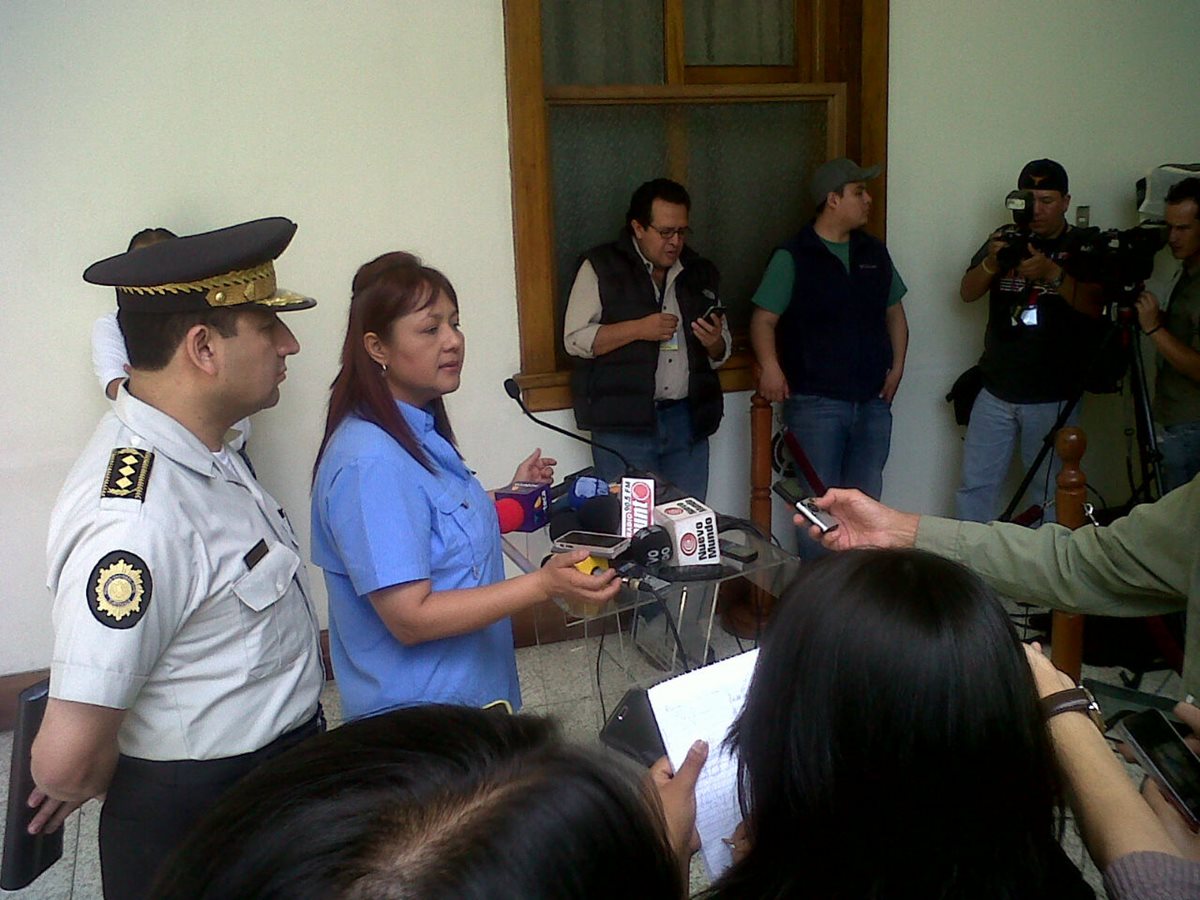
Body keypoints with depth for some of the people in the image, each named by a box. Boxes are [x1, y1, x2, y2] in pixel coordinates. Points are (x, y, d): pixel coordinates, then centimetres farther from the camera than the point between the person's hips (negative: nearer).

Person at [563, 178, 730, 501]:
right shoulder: (601, 267, 1)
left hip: (688, 421, 4)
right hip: (623, 424, -4)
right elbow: (575, 338, -7)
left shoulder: (699, 273, 14)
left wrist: (715, 343, -4)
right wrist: (639, 329, -16)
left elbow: (721, 354, 20)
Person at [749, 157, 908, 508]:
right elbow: (764, 319, -9)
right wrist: (769, 366, -25)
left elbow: (894, 311, 21)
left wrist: (897, 366, 8)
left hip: (872, 401, 6)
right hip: (815, 402, -5)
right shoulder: (792, 257, -5)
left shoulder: (874, 252, 13)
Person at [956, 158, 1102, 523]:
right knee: (975, 486, 4)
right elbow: (967, 293, 2)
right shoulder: (1007, 239, 10)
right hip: (996, 392, 3)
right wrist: (991, 263, -17)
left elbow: (1096, 306, -13)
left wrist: (1052, 274, -27)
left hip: (1053, 398, -2)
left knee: (1051, 494, 4)